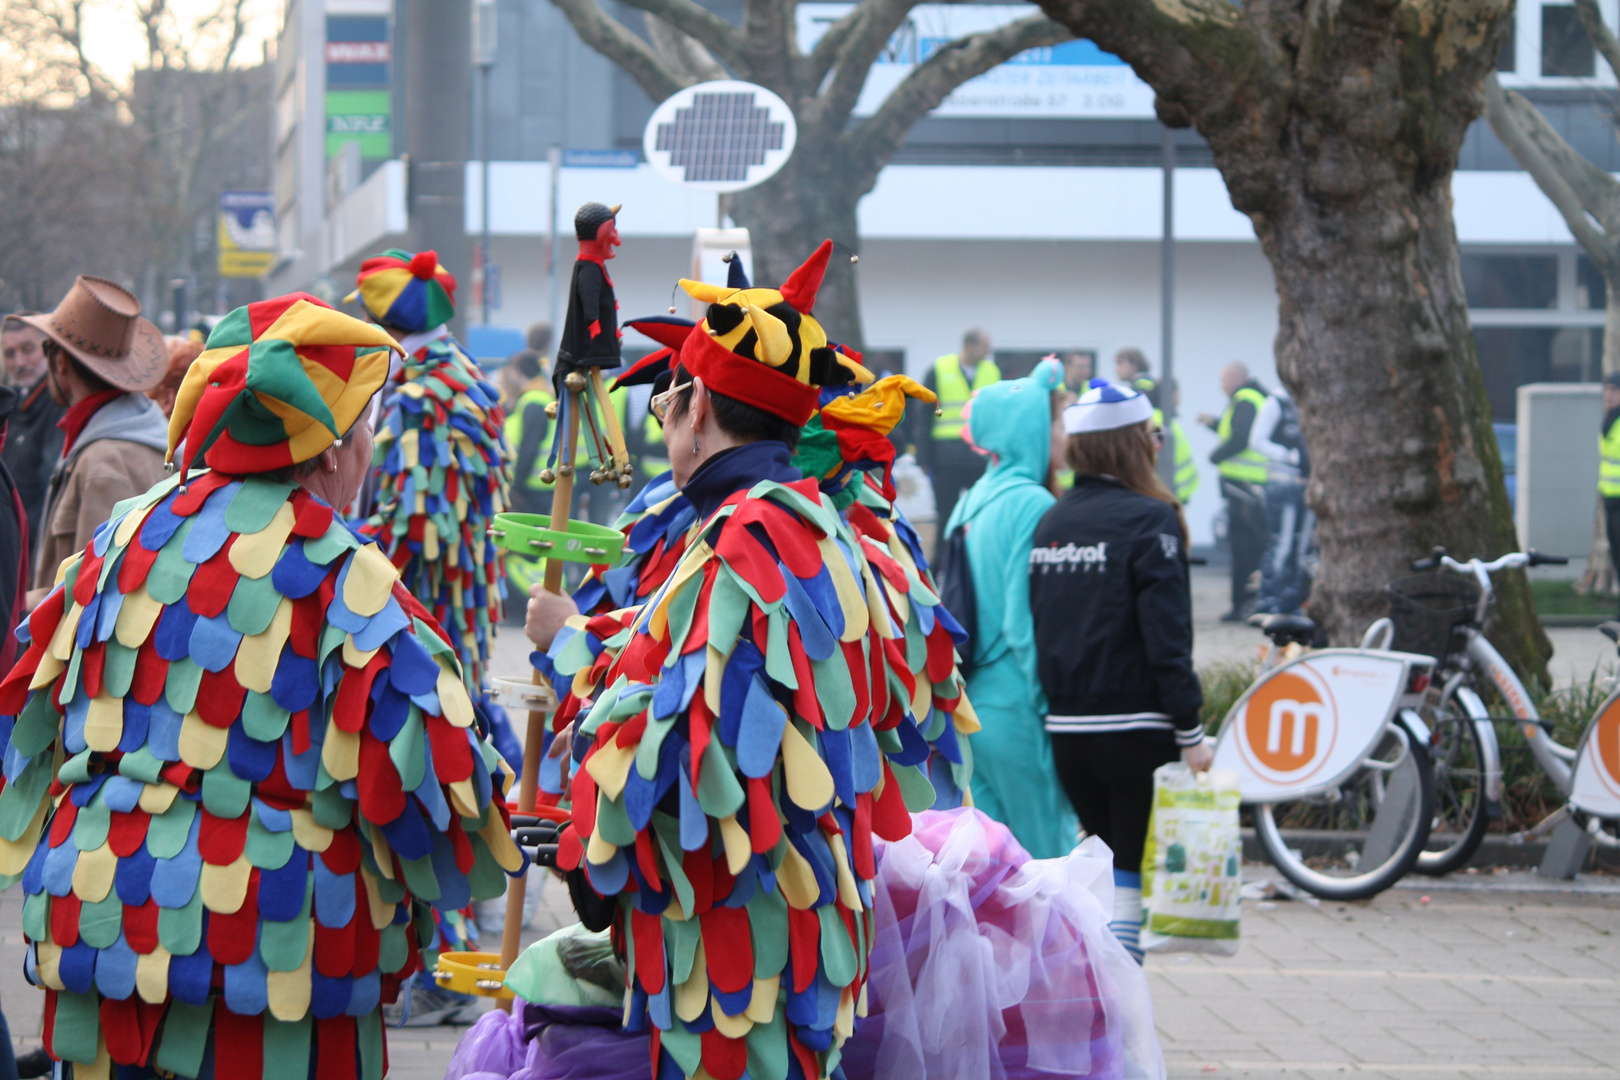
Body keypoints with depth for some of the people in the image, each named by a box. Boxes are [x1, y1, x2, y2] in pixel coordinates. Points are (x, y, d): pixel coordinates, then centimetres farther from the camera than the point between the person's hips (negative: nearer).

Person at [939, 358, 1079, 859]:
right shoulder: (1031, 506, -14)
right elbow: (1028, 622, -18)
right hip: (1016, 708, -8)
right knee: (1048, 854, -1)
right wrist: (1055, 710, -14)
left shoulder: (974, 502, 12)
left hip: (970, 702, 8)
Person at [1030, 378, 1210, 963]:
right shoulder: (1149, 520, -10)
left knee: (1111, 865, 17)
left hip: (1066, 730, 6)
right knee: (1138, 875, 1)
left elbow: (1035, 629, 10)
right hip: (1136, 728, -6)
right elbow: (1166, 637, -15)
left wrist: (1060, 704, 16)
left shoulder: (1050, 523, 9)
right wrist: (1190, 733, -13)